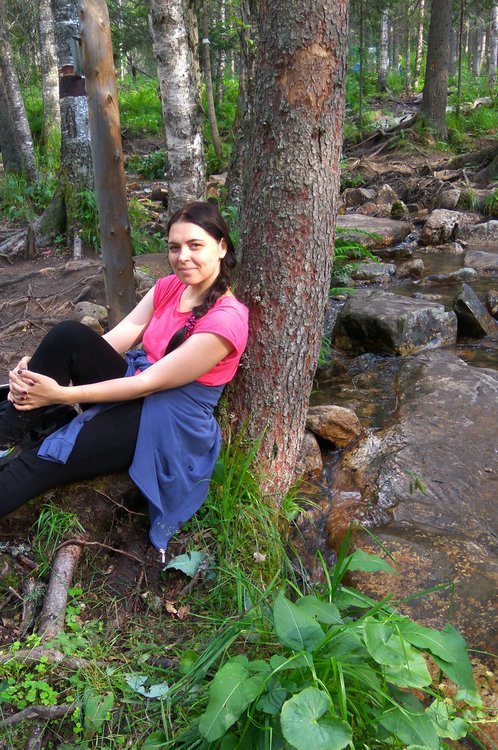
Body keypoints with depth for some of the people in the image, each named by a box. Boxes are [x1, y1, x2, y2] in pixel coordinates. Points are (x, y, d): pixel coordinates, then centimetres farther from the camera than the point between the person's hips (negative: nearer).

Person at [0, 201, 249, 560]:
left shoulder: (226, 320, -23)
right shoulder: (169, 287, 0)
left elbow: (150, 382, -22)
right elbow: (117, 339, -7)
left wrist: (63, 394, -20)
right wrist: (37, 369, -21)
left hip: (167, 422, -7)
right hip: (135, 389, 7)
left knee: (43, 460, -19)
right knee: (68, 335, -20)